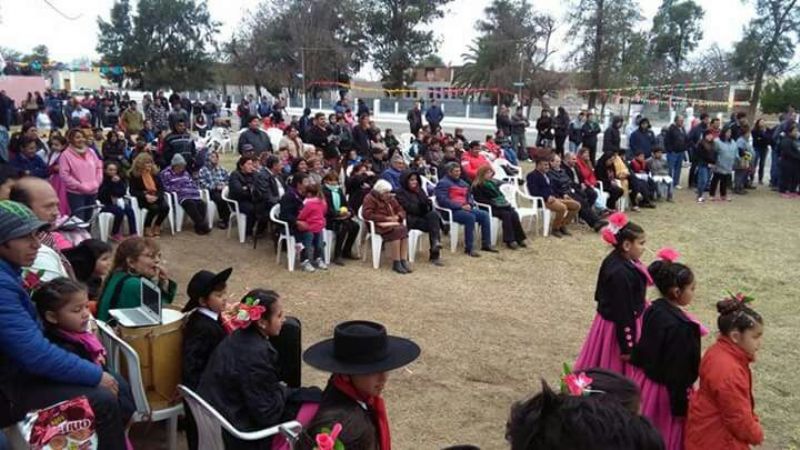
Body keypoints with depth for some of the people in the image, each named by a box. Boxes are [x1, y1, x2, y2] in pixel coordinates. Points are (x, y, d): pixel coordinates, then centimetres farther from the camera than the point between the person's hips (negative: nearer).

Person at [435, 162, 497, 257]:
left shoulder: (462, 183, 22)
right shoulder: (443, 183, -4)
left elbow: (469, 196, 24)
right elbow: (443, 200, -17)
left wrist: (469, 204, -2)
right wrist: (460, 206, -20)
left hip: (464, 208, 8)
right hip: (451, 211, -8)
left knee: (484, 215, -8)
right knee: (470, 217, -33)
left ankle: (486, 244, -4)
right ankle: (469, 248, -28)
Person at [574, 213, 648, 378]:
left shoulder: (615, 259, -2)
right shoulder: (621, 274, -31)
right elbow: (622, 313, -25)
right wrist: (627, 347, -18)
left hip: (609, 318, 9)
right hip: (619, 325, -9)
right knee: (618, 368, 10)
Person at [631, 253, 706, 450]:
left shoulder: (654, 309, -4)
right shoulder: (679, 327, -28)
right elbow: (677, 371, -22)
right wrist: (680, 407, -13)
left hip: (645, 380, 8)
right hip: (665, 390, -8)